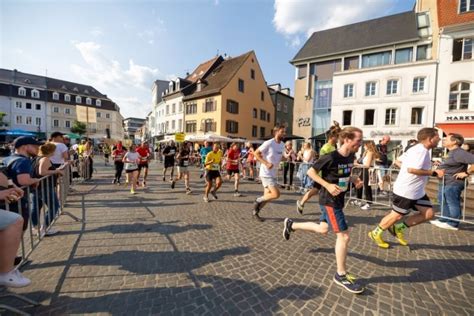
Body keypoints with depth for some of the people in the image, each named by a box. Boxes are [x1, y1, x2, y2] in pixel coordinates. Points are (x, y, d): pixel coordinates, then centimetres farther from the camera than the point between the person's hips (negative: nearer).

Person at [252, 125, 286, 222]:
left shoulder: (282, 144, 9)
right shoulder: (269, 143, -15)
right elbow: (256, 153, -13)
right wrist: (266, 163, -22)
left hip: (273, 174, 8)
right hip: (266, 173, -8)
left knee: (267, 196, 11)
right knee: (276, 194, -15)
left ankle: (255, 213, 26)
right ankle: (257, 201, 6)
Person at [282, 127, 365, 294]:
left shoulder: (351, 157, 3)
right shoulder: (331, 157, -22)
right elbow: (311, 171, -15)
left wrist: (354, 179, -2)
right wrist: (328, 185, -24)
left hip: (338, 200, 9)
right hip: (329, 201, -9)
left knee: (323, 229, 21)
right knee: (343, 235, -4)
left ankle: (291, 225, 39)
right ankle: (341, 275, 15)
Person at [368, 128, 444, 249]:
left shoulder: (417, 149, 12)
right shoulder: (421, 150, -20)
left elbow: (399, 161, 18)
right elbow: (411, 169, -29)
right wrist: (434, 173, -20)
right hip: (406, 190, -10)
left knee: (429, 214, 10)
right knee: (397, 215, 2)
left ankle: (398, 228, 18)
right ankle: (376, 233, 19)